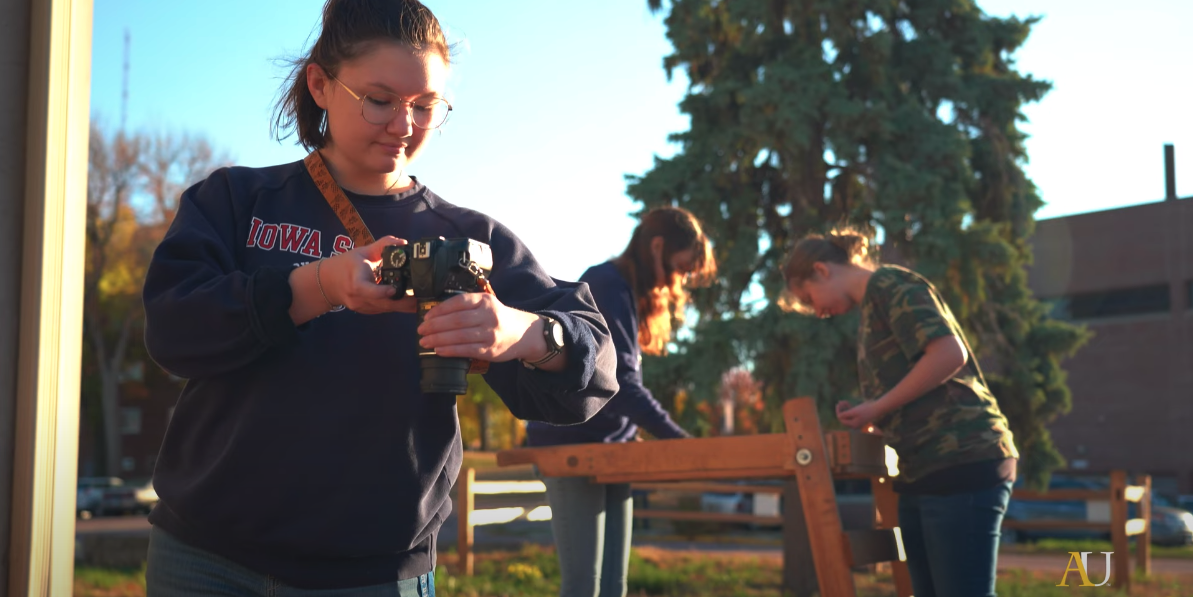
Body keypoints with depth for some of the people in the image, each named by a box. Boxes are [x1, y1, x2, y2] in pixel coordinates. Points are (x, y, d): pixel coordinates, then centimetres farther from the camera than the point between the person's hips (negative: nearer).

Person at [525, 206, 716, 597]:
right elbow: (619, 381, -21)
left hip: (609, 448, 9)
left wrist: (633, 436, 7)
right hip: (571, 447, -9)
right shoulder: (607, 286, -13)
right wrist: (677, 439, -23)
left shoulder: (631, 293, 17)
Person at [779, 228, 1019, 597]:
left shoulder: (890, 283, -5)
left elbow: (949, 354, -20)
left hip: (962, 461, -10)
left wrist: (875, 408, -12)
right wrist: (866, 418, 4)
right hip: (922, 470, 10)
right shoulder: (872, 309, 23)